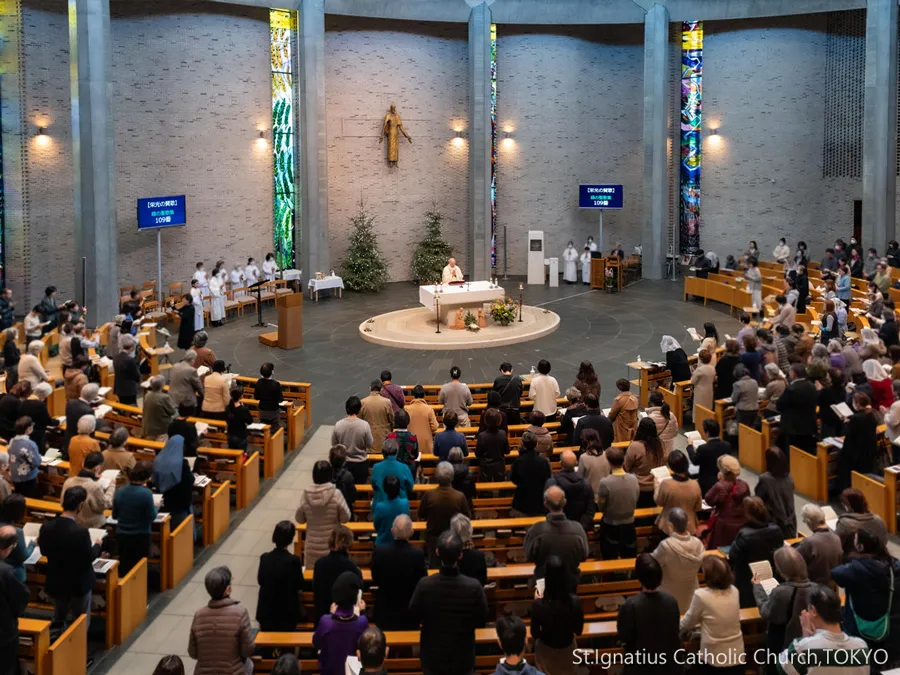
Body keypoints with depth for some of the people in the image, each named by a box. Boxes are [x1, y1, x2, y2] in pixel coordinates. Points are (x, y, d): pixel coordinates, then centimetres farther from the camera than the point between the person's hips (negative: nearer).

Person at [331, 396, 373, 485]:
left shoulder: (338, 425, -14)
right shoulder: (364, 425, -20)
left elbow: (334, 444, -1)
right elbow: (369, 444, -9)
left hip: (343, 463, 2)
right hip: (361, 464, -2)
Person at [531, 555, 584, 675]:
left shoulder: (538, 604, -33)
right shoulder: (575, 601, -28)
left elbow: (535, 634, -14)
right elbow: (578, 631, -11)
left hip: (546, 650, -1)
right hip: (567, 648, 1)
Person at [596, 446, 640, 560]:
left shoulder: (605, 483, -27)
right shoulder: (634, 479, -15)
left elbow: (601, 507, -13)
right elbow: (635, 502, 1)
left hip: (610, 526, -3)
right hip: (629, 524, 3)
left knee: (610, 562, 16)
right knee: (629, 559, 23)